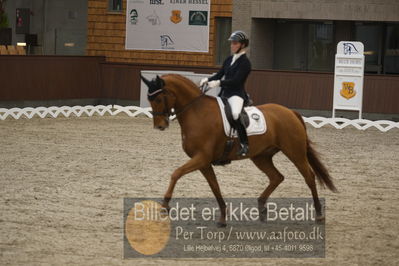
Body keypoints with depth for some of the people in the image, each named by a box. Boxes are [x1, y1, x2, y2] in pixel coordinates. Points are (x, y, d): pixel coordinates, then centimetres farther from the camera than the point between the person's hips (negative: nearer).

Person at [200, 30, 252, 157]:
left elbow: (236, 80, -18)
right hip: (224, 93, 9)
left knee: (235, 113, -37)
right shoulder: (229, 59, 16)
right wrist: (208, 80, -4)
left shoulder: (245, 62, -9)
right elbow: (219, 74, 15)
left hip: (236, 94, -9)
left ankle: (244, 144, -34)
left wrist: (218, 83, -27)